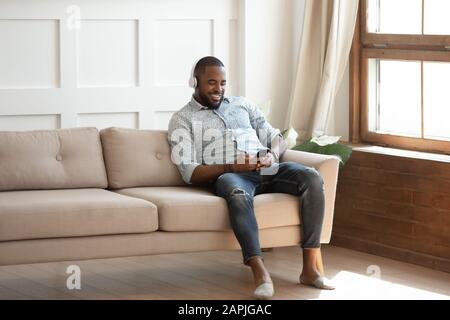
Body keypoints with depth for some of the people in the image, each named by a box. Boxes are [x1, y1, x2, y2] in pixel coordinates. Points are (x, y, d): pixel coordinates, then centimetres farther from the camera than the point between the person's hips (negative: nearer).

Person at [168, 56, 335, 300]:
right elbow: (189, 172, -1)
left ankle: (311, 267, -29)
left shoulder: (242, 104, 27)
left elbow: (277, 139, 22)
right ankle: (261, 273, -49)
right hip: (228, 175, -4)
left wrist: (272, 154, -4)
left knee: (312, 178, -25)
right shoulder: (182, 119, 12)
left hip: (266, 170, 4)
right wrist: (231, 167, -15)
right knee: (238, 194, -41)